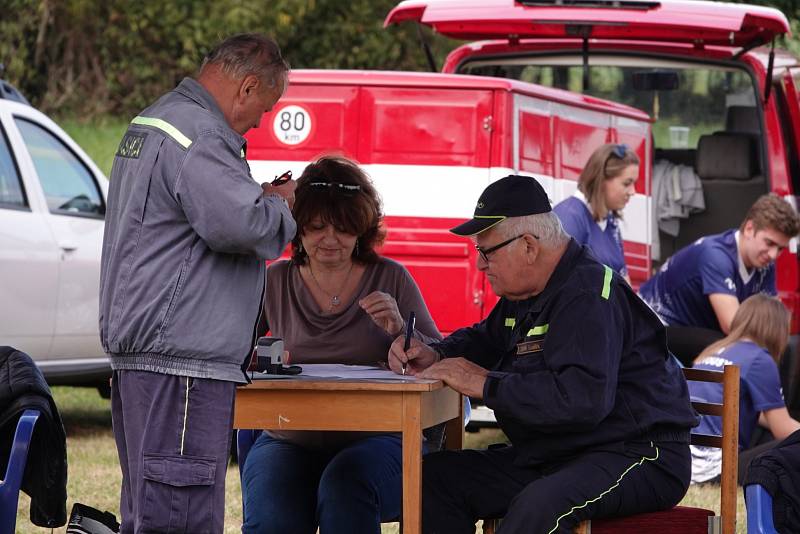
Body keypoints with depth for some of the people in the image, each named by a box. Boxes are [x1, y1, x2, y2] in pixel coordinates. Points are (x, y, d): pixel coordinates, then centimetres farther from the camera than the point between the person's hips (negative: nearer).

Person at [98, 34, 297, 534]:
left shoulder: (150, 124, 20)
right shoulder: (197, 136, -15)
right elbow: (241, 225, -26)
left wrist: (260, 197, 13)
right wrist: (278, 204, -5)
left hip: (139, 347, 11)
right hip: (181, 360, -11)